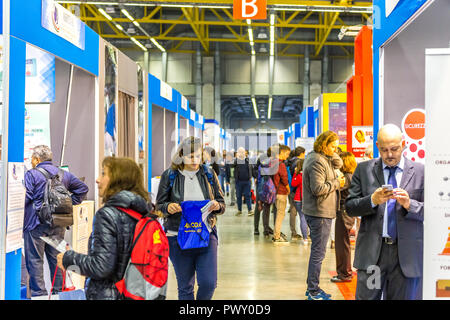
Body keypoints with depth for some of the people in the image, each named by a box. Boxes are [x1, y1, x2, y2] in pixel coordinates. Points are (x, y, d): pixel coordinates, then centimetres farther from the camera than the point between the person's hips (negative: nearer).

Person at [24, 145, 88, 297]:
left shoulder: (31, 175, -7)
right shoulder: (64, 174, 11)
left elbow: (25, 198, -15)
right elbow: (83, 188, 17)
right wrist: (70, 203, 16)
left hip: (36, 223, -6)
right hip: (58, 225, 6)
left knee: (34, 259, 0)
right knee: (56, 258, 13)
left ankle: (38, 292, -1)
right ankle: (59, 289, 19)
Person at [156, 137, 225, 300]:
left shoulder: (209, 174, 5)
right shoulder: (169, 176, 0)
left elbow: (222, 204, 9)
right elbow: (159, 205, 3)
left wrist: (217, 206, -14)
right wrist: (168, 207, -20)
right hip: (178, 236, -1)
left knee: (209, 283, -4)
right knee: (185, 287, 7)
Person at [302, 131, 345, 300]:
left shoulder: (323, 158, 13)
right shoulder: (317, 162, -18)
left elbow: (339, 163, 14)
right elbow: (318, 189, -24)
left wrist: (332, 153, 1)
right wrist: (337, 183, -13)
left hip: (321, 212, 11)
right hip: (319, 213, -11)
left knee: (317, 251, 17)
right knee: (318, 253, -3)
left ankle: (312, 288, 26)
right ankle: (313, 291, 5)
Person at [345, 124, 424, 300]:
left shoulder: (420, 171, 5)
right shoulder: (364, 169, 7)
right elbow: (350, 207, 3)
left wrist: (409, 204, -17)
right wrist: (373, 200, -14)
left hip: (407, 254, 0)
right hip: (372, 253, 0)